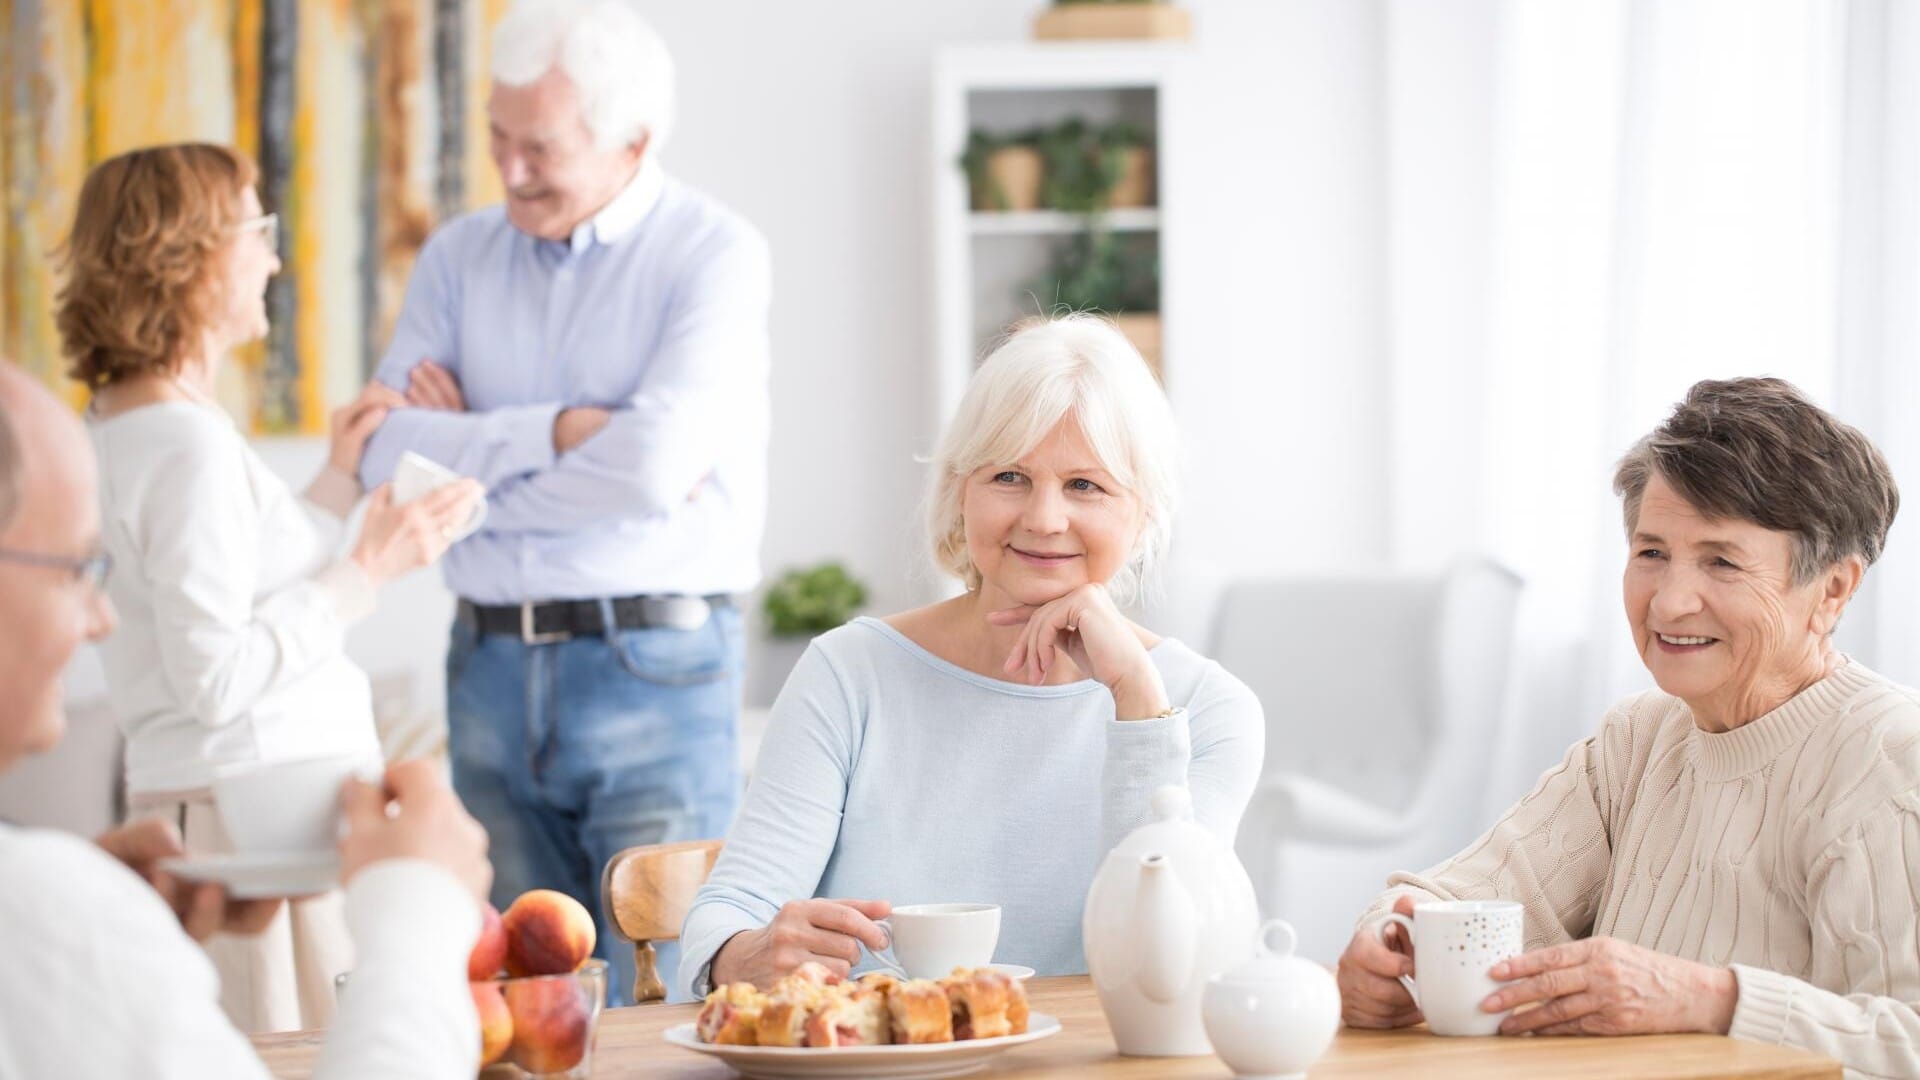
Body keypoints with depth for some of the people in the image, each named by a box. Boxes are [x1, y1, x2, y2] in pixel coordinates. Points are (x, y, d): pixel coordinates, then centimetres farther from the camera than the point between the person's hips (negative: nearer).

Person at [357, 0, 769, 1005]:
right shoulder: (457, 256, 11)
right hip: (491, 668, 5)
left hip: (655, 668, -5)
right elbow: (385, 453, -1)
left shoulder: (715, 254, -6)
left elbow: (655, 464, -19)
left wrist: (470, 456, -6)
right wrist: (553, 430, -10)